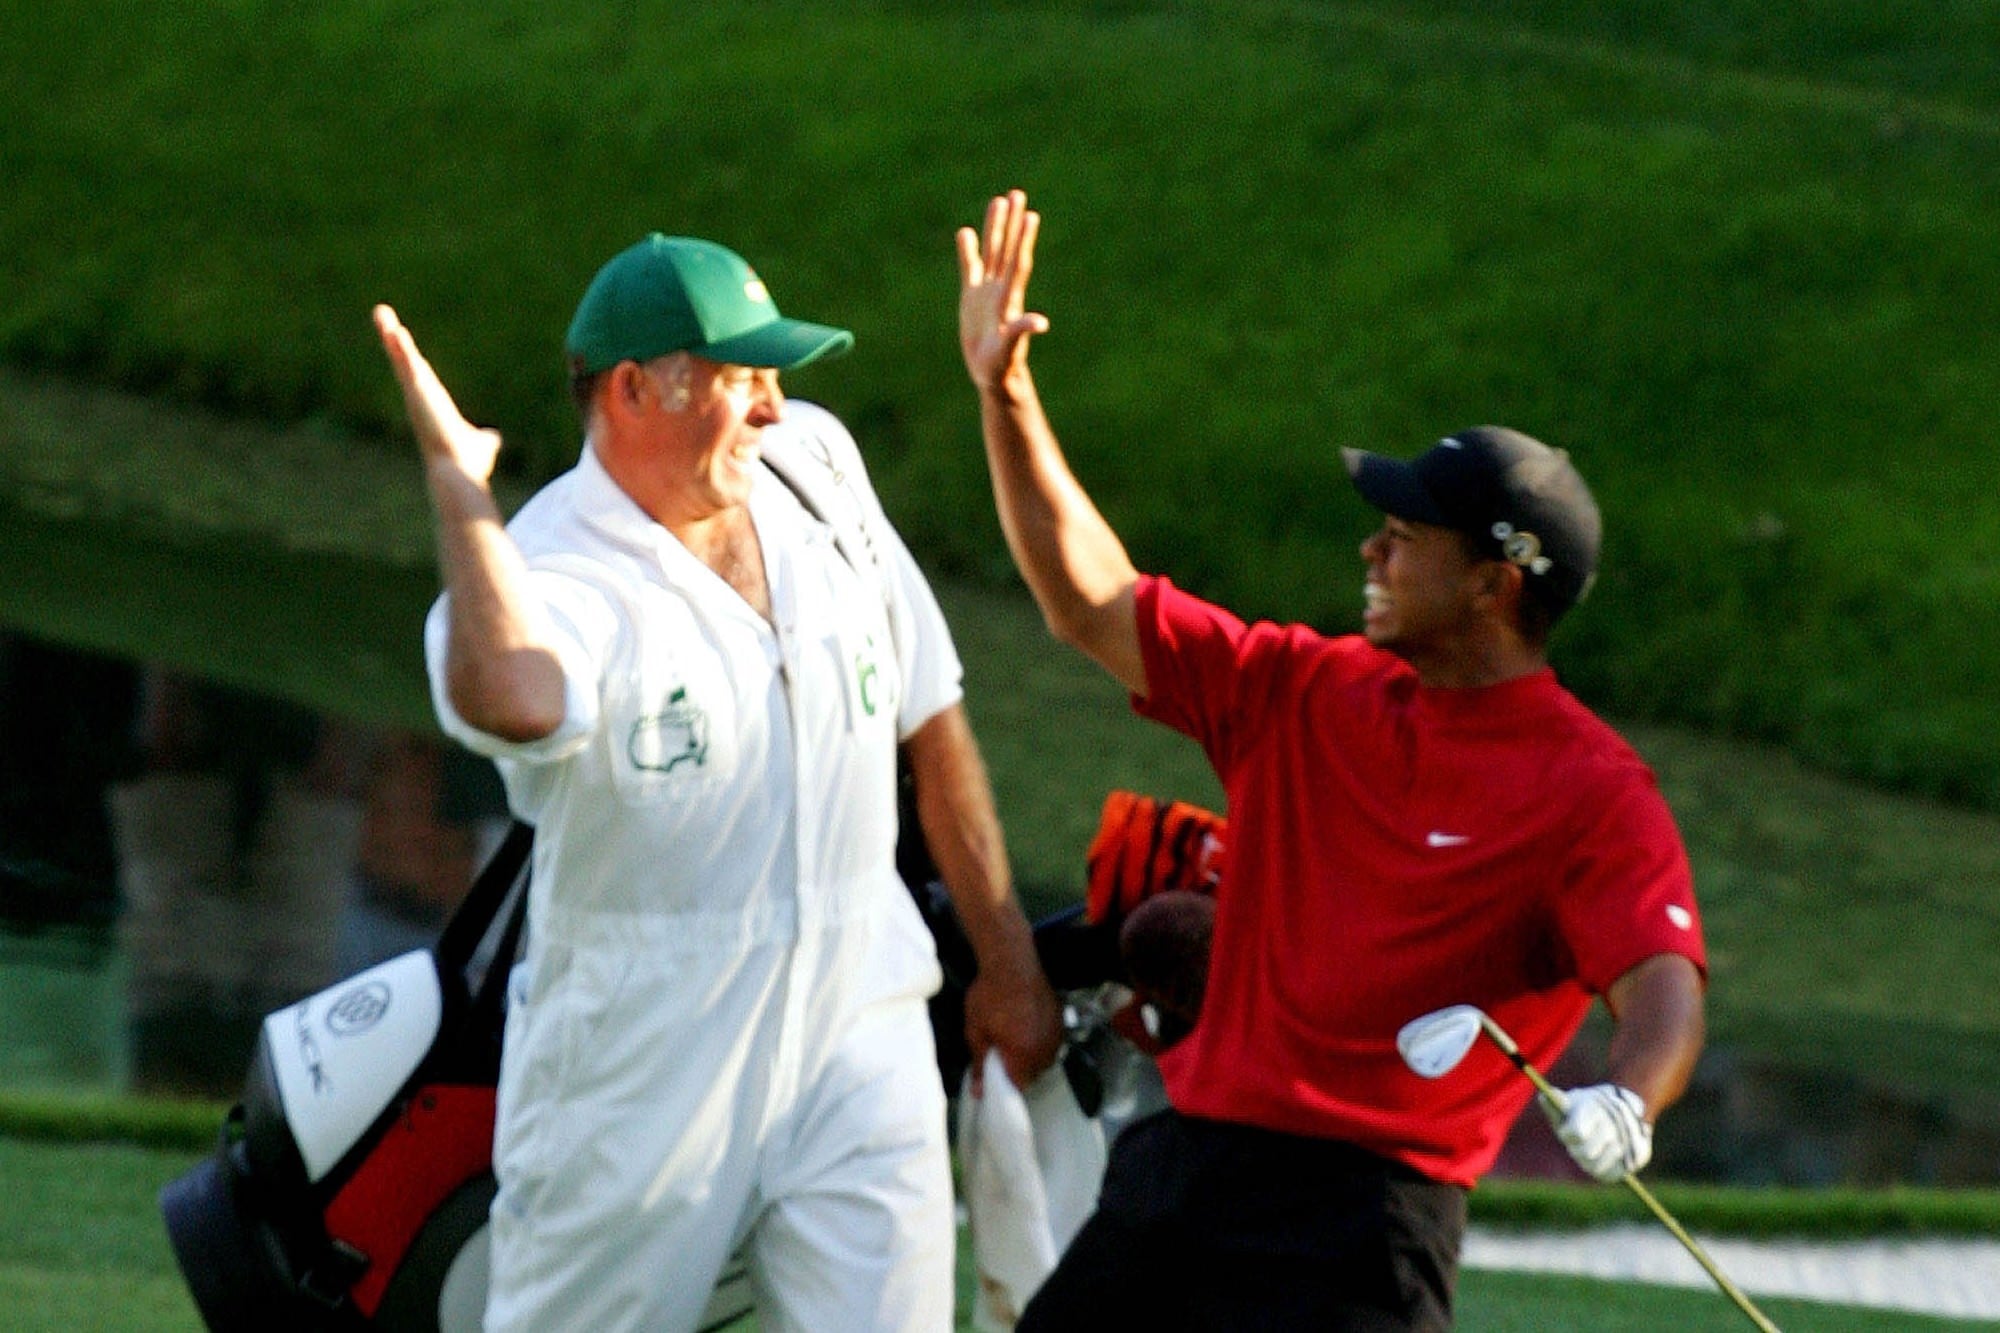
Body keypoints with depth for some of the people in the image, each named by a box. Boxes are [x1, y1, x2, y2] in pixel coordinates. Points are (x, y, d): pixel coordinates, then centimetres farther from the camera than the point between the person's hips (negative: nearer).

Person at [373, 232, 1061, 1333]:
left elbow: (928, 714, 16)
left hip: (853, 1034, 4)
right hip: (639, 1065, -4)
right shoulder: (555, 572, -17)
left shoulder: (814, 460, 4)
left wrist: (1006, 958, 19)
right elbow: (513, 703, -44)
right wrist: (457, 487, -34)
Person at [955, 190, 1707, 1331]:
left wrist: (1625, 1106, -42)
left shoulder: (1592, 791, -7)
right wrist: (1006, 396, 10)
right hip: (1176, 1166, 7)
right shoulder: (1307, 694, 12)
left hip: (1362, 1223, -7)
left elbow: (1666, 984, -19)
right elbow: (1095, 605, 17)